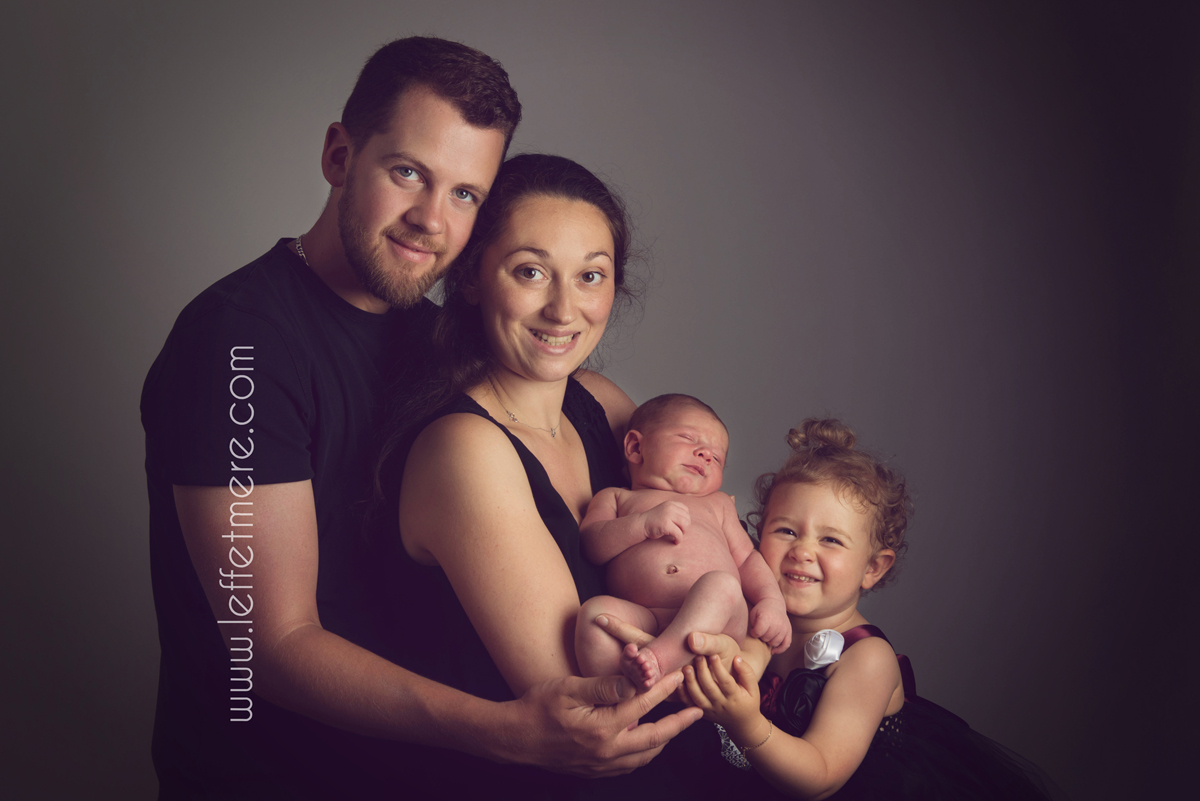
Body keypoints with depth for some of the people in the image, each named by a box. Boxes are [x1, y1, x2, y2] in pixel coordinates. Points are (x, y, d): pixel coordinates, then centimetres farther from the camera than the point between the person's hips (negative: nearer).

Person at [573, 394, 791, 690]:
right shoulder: (614, 497, 29)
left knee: (721, 583, -32)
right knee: (596, 611, -32)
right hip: (646, 621, -2)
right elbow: (590, 546, 11)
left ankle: (659, 658, -48)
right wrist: (644, 523, -5)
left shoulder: (717, 503, 39)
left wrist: (772, 601, 7)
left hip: (714, 622, 2)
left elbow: (747, 558, 27)